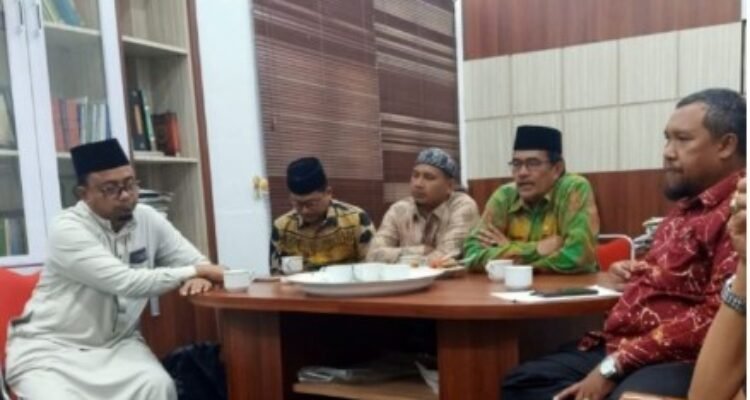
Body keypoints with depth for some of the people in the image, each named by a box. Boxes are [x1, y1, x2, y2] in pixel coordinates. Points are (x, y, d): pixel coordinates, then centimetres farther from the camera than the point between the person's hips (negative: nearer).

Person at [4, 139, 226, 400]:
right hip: (50, 348, -3)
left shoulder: (148, 219, 0)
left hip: (116, 344, 4)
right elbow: (127, 282, -25)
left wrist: (199, 276, -18)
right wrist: (191, 272, -17)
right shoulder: (67, 229, -17)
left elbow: (195, 261, 6)